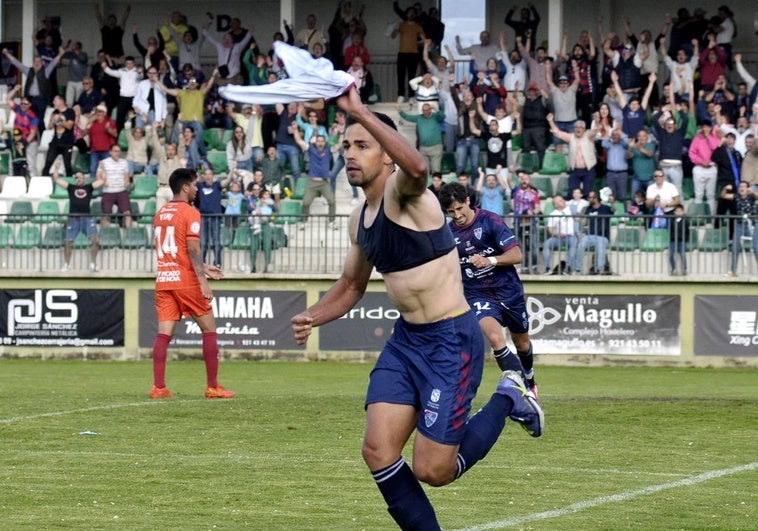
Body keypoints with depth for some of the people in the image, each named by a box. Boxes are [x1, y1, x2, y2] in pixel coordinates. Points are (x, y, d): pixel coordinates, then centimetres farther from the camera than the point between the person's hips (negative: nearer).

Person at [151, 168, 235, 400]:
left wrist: (203, 268, 25)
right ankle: (212, 387, 3)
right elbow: (193, 250, -17)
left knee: (164, 333, 1)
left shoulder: (160, 214, 14)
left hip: (163, 280, 6)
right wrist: (203, 282, -19)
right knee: (209, 329, 5)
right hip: (186, 280, -6)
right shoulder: (190, 213, -8)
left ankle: (159, 387, -7)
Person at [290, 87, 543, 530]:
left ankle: (507, 401, 18)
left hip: (452, 342, -8)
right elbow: (352, 285, 26)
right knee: (378, 452, -5)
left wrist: (361, 113, -50)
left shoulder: (403, 193, -16)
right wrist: (315, 317, 6)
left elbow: (418, 167, -43)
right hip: (406, 340, 8)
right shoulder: (360, 220, 10)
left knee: (432, 471, -5)